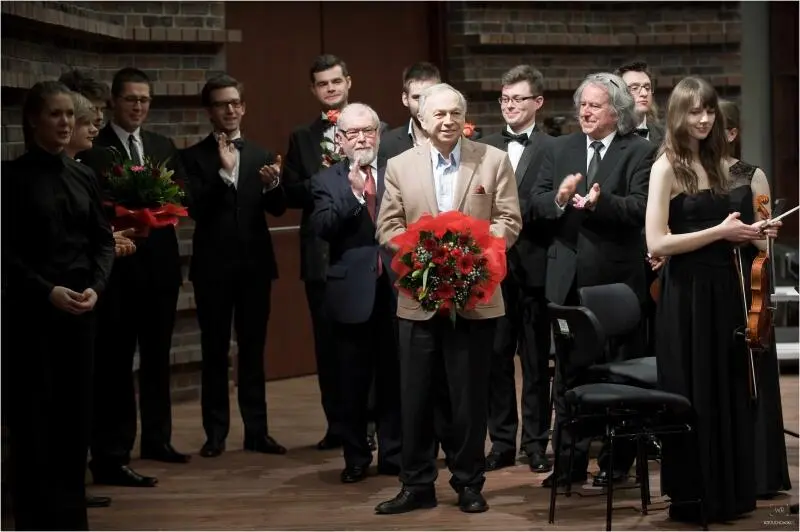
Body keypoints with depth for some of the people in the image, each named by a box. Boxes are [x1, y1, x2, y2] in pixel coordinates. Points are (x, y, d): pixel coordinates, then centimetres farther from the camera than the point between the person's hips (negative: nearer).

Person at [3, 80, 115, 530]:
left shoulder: (84, 177, 10)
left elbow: (104, 240, 9)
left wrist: (95, 287, -9)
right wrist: (47, 291, -17)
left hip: (80, 310, 4)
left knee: (76, 410, 6)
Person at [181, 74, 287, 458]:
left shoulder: (261, 156, 8)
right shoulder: (194, 157, 0)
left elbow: (278, 209, 1)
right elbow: (195, 209, -12)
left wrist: (272, 184, -20)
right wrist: (223, 171, -22)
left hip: (255, 263, 2)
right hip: (213, 265, -2)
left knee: (253, 349, 7)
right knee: (215, 351, 3)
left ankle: (257, 430, 12)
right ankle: (216, 432, 9)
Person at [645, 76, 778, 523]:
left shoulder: (715, 163, 12)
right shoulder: (668, 167, -9)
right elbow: (658, 243, -17)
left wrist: (748, 233, 2)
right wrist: (719, 231, -17)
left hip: (722, 288, 7)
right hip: (687, 293, -7)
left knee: (728, 391, 11)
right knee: (693, 394, 1)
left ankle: (727, 491, 21)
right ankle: (690, 496, 12)